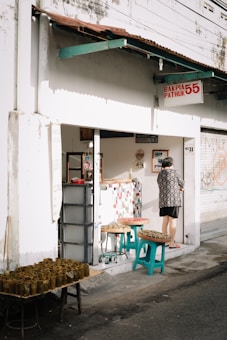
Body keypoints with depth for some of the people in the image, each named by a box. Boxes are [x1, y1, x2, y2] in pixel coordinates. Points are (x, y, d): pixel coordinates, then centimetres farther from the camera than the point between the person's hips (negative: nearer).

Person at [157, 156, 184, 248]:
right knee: (172, 220, -2)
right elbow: (181, 184, 6)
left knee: (165, 220, 13)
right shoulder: (174, 172, -5)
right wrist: (180, 187, 31)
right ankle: (172, 243, 0)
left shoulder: (160, 174, 10)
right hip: (173, 200, -5)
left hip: (163, 200, 5)